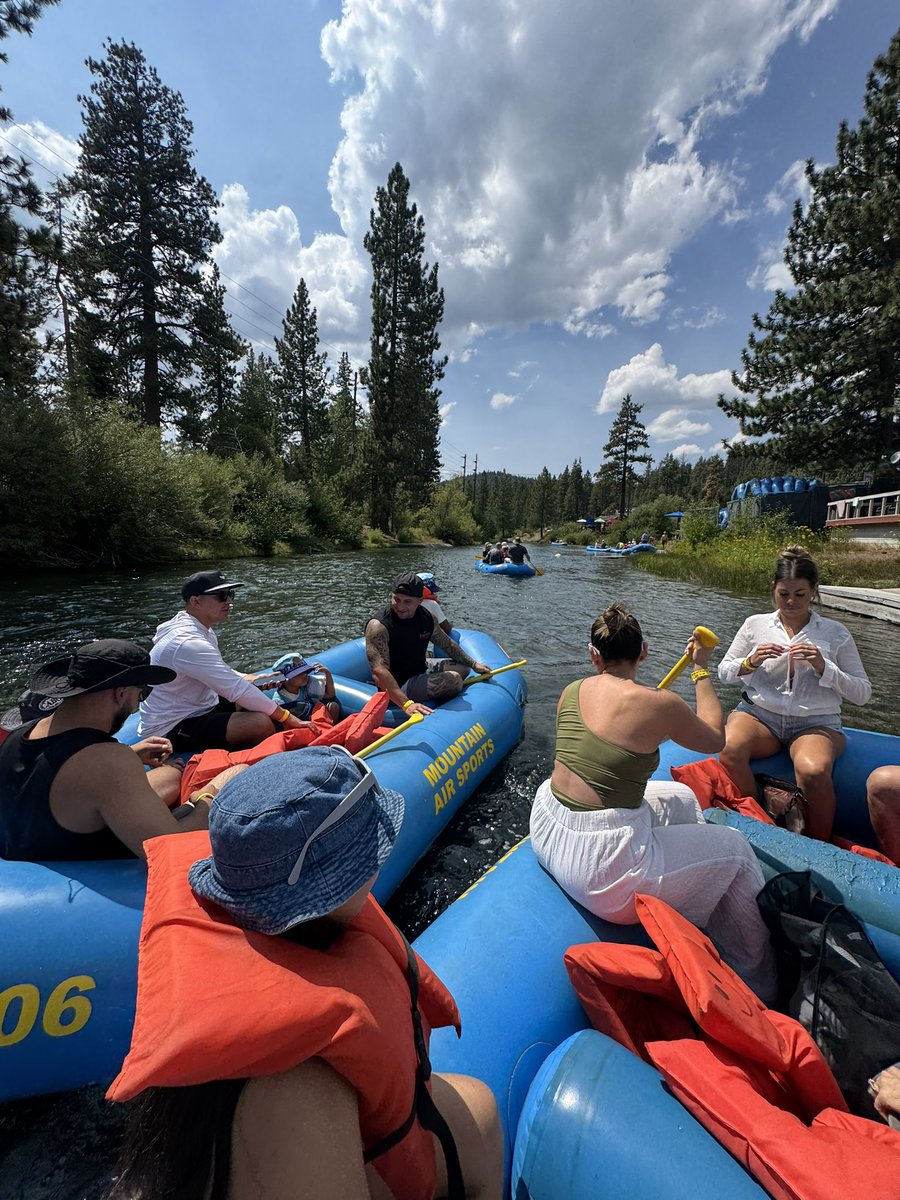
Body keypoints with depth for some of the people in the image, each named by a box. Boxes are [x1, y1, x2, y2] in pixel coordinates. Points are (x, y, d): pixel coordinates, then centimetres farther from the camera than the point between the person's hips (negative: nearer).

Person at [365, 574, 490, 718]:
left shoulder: (426, 617, -5)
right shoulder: (378, 625, -27)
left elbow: (447, 644, 13)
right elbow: (379, 672, -36)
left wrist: (473, 664, 13)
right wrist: (406, 704, -45)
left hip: (420, 669, 8)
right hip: (397, 686, -8)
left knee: (463, 667, 16)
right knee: (453, 679, -23)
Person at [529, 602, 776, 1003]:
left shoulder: (571, 692, -1)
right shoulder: (658, 704, -17)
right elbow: (715, 739, 4)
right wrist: (701, 670, 13)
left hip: (548, 828, 7)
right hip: (598, 865, -6)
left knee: (680, 798, 26)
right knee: (734, 849, 17)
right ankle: (760, 985, 40)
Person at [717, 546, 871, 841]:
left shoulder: (835, 633, 8)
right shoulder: (755, 624, 9)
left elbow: (863, 692, 6)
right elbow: (723, 672, 11)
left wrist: (824, 667, -11)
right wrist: (750, 662, -10)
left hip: (815, 722, 0)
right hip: (759, 714, 1)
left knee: (813, 770, -34)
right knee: (729, 750, -33)